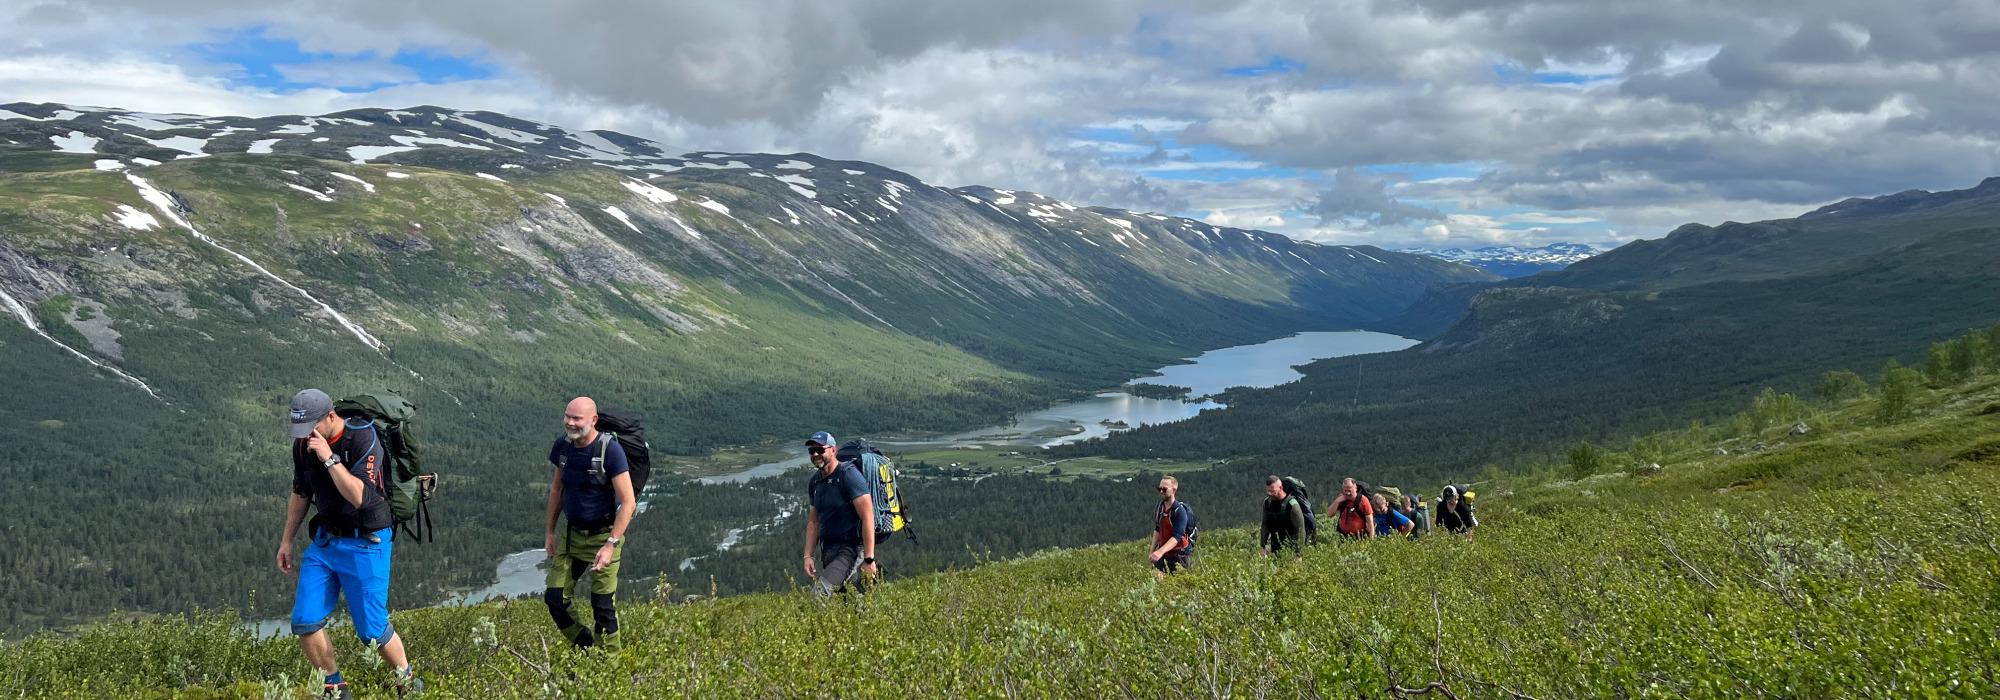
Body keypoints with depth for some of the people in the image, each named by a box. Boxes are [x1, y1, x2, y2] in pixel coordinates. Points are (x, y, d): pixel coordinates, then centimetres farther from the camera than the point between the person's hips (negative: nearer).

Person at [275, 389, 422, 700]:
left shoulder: (364, 440, -21)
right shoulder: (303, 445, 0)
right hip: (324, 541, 6)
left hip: (365, 543, -6)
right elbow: (300, 494, 16)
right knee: (304, 621, -4)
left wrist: (329, 458, -33)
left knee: (371, 629, -4)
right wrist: (286, 540, 19)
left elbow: (359, 497, -31)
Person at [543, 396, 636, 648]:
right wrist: (550, 531, 14)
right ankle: (585, 647, 22)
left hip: (603, 536, -6)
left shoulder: (610, 450, -18)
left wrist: (611, 545, -24)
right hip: (571, 534, 6)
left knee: (603, 606, -4)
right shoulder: (562, 446, 0)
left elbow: (628, 502, -19)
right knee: (554, 599, 2)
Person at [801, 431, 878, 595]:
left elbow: (867, 517, -18)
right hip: (828, 550, 8)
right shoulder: (815, 482, 12)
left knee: (821, 590, -24)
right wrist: (807, 556, 6)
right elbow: (813, 522, 18)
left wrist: (869, 560, -22)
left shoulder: (849, 475, -12)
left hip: (853, 548, -8)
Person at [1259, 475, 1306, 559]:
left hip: (1290, 549, -6)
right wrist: (1262, 547, 8)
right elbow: (1265, 526, 12)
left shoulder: (1292, 505, -17)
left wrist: (1299, 554, -17)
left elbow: (1300, 531, -16)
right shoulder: (1267, 502, 2)